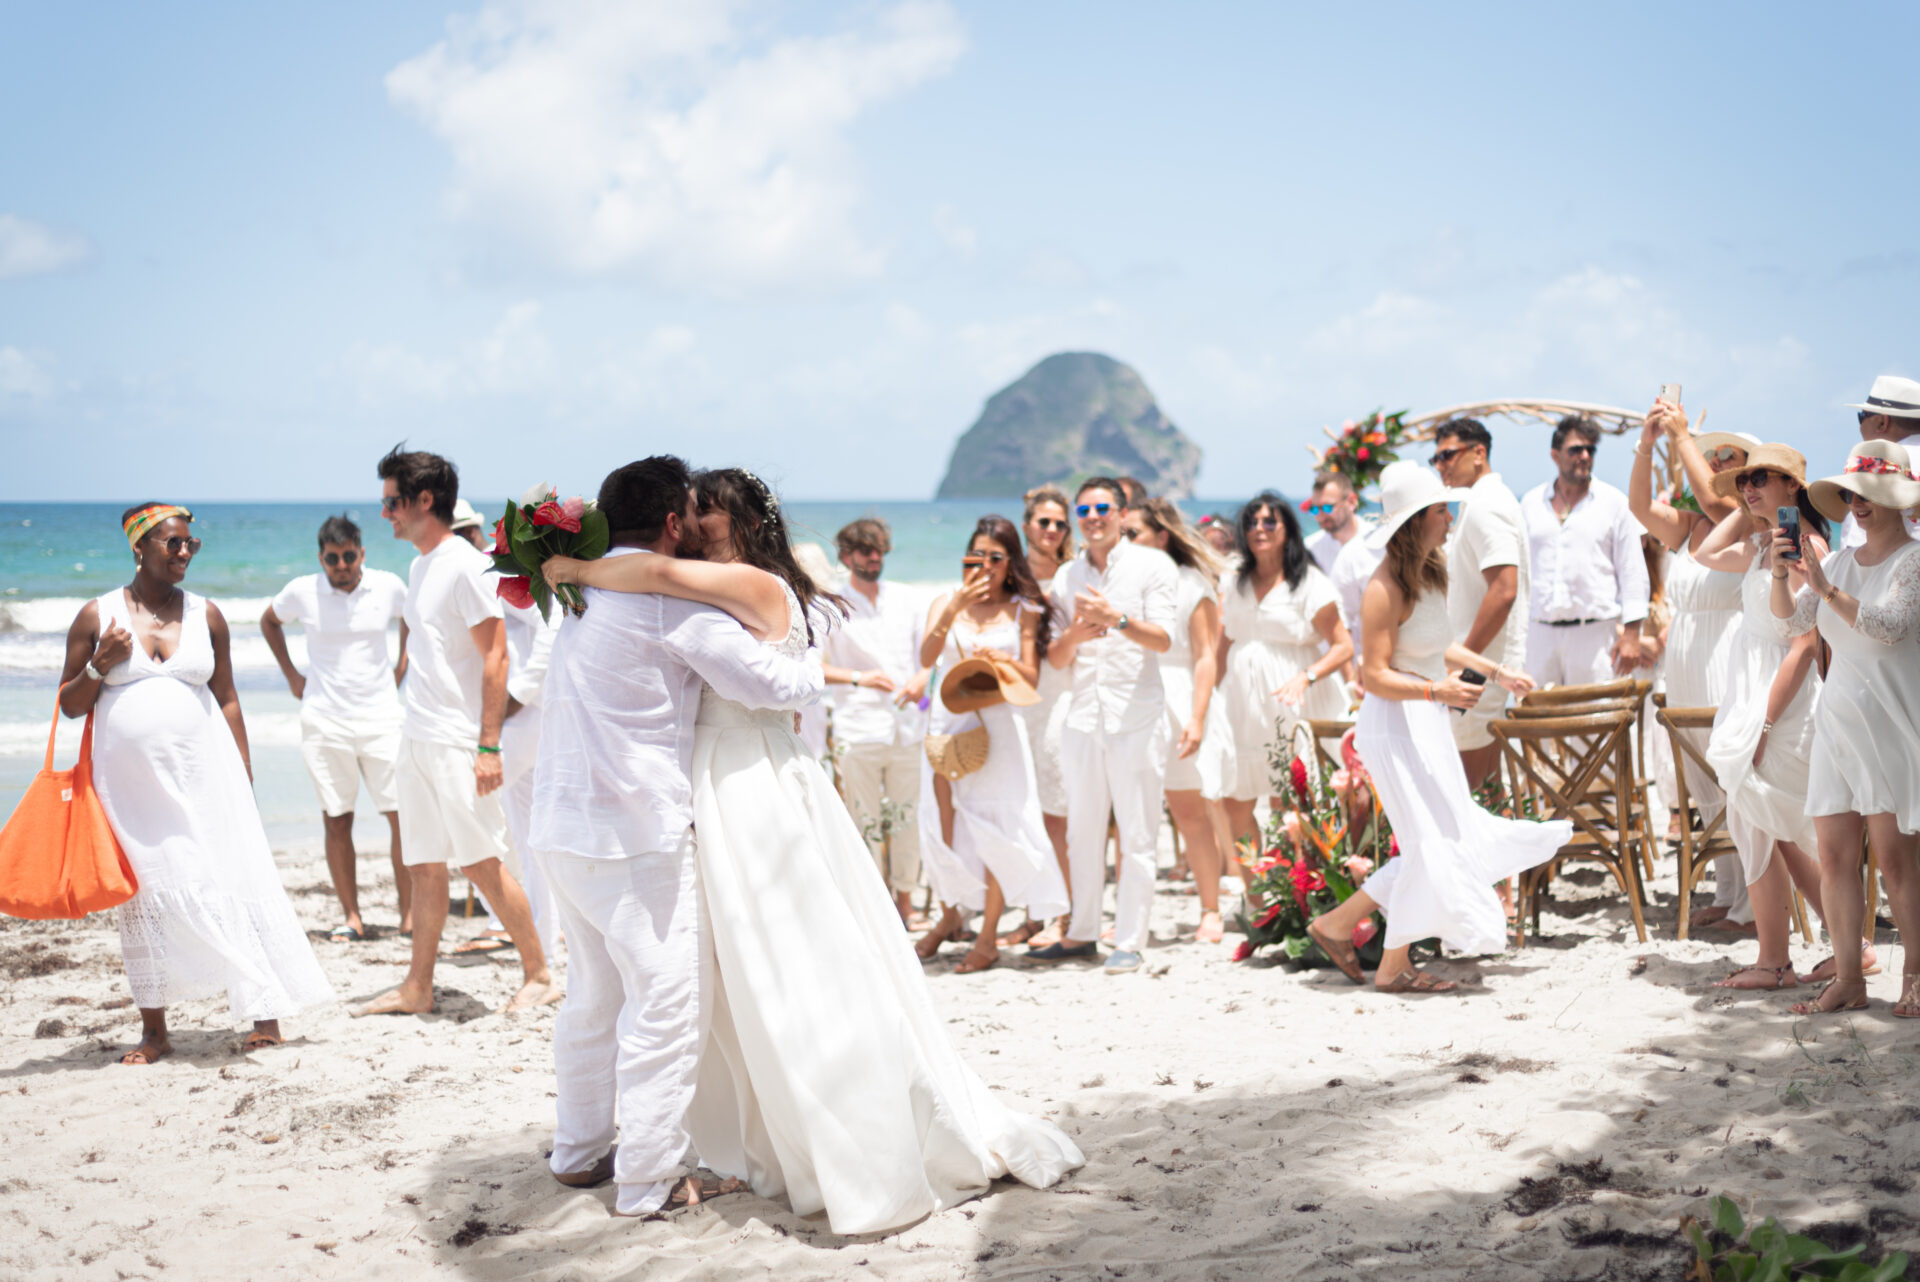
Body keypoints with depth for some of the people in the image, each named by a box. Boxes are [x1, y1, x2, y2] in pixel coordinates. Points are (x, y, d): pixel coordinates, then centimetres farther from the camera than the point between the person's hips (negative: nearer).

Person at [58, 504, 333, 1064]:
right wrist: (100, 666, -12)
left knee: (234, 883, -4)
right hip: (131, 782, 0)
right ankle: (154, 1031, 13)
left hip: (204, 772, 1)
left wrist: (242, 771, 5)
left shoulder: (205, 614, 7)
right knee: (144, 897, 4)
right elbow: (69, 704, 7)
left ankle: (265, 1013, 0)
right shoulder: (97, 616, 2)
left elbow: (226, 698, 10)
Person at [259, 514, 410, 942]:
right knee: (336, 821, 2)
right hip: (324, 721, 0)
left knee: (404, 814, -5)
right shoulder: (302, 592, -1)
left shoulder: (388, 586, 0)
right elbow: (269, 621, 20)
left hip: (381, 717, 0)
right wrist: (290, 674, 13)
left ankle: (410, 912, 2)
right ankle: (351, 917, 9)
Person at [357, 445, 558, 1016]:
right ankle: (417, 988, 15)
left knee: (481, 862, -5)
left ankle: (539, 974, 6)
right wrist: (409, 739, 19)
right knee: (424, 865, 10)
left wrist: (489, 746, -21)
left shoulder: (465, 564, -13)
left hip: (456, 742, -9)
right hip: (418, 738, 9)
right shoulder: (419, 566, 14)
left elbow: (495, 656, -16)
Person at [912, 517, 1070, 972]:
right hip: (948, 720, 2)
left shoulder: (1023, 610, 4)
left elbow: (1031, 678, 0)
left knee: (993, 826, -5)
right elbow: (926, 658, -9)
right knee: (943, 824, 4)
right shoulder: (947, 603, 7)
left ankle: (989, 935, 5)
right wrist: (955, 607, -19)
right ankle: (950, 914, 26)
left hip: (997, 724, -2)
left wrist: (1000, 660, -20)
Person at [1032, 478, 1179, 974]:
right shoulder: (1066, 577, 13)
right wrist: (1074, 634, -10)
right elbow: (1055, 659, 11)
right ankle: (1081, 933, 19)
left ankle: (1129, 941, 3)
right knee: (1082, 833, 9)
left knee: (1137, 836, -2)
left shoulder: (1152, 566, 1)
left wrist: (1116, 618, -24)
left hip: (1136, 717, -4)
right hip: (1082, 720, 4)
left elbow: (1163, 640, -9)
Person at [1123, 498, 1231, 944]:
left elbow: (1205, 656, -3)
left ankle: (1211, 911, 9)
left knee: (1189, 810, -1)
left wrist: (1197, 718, -11)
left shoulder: (1192, 583, 2)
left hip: (1175, 702, -3)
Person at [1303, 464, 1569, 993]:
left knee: (1439, 843, 14)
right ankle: (1394, 967, 11)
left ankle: (1338, 924, 21)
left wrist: (1495, 669, 23)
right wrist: (1435, 690, -32)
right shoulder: (1386, 588, -20)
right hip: (1395, 726, -10)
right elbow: (1376, 676, -22)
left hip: (1426, 725, 10)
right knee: (1432, 845, -3)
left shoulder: (1429, 572, 8)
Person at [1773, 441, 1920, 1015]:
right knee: (1834, 856, 3)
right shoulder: (1839, 560, 13)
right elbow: (1791, 617, 4)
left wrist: (1825, 587, -25)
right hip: (1837, 718, 6)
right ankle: (1847, 979, 8)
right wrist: (1783, 571, -13)